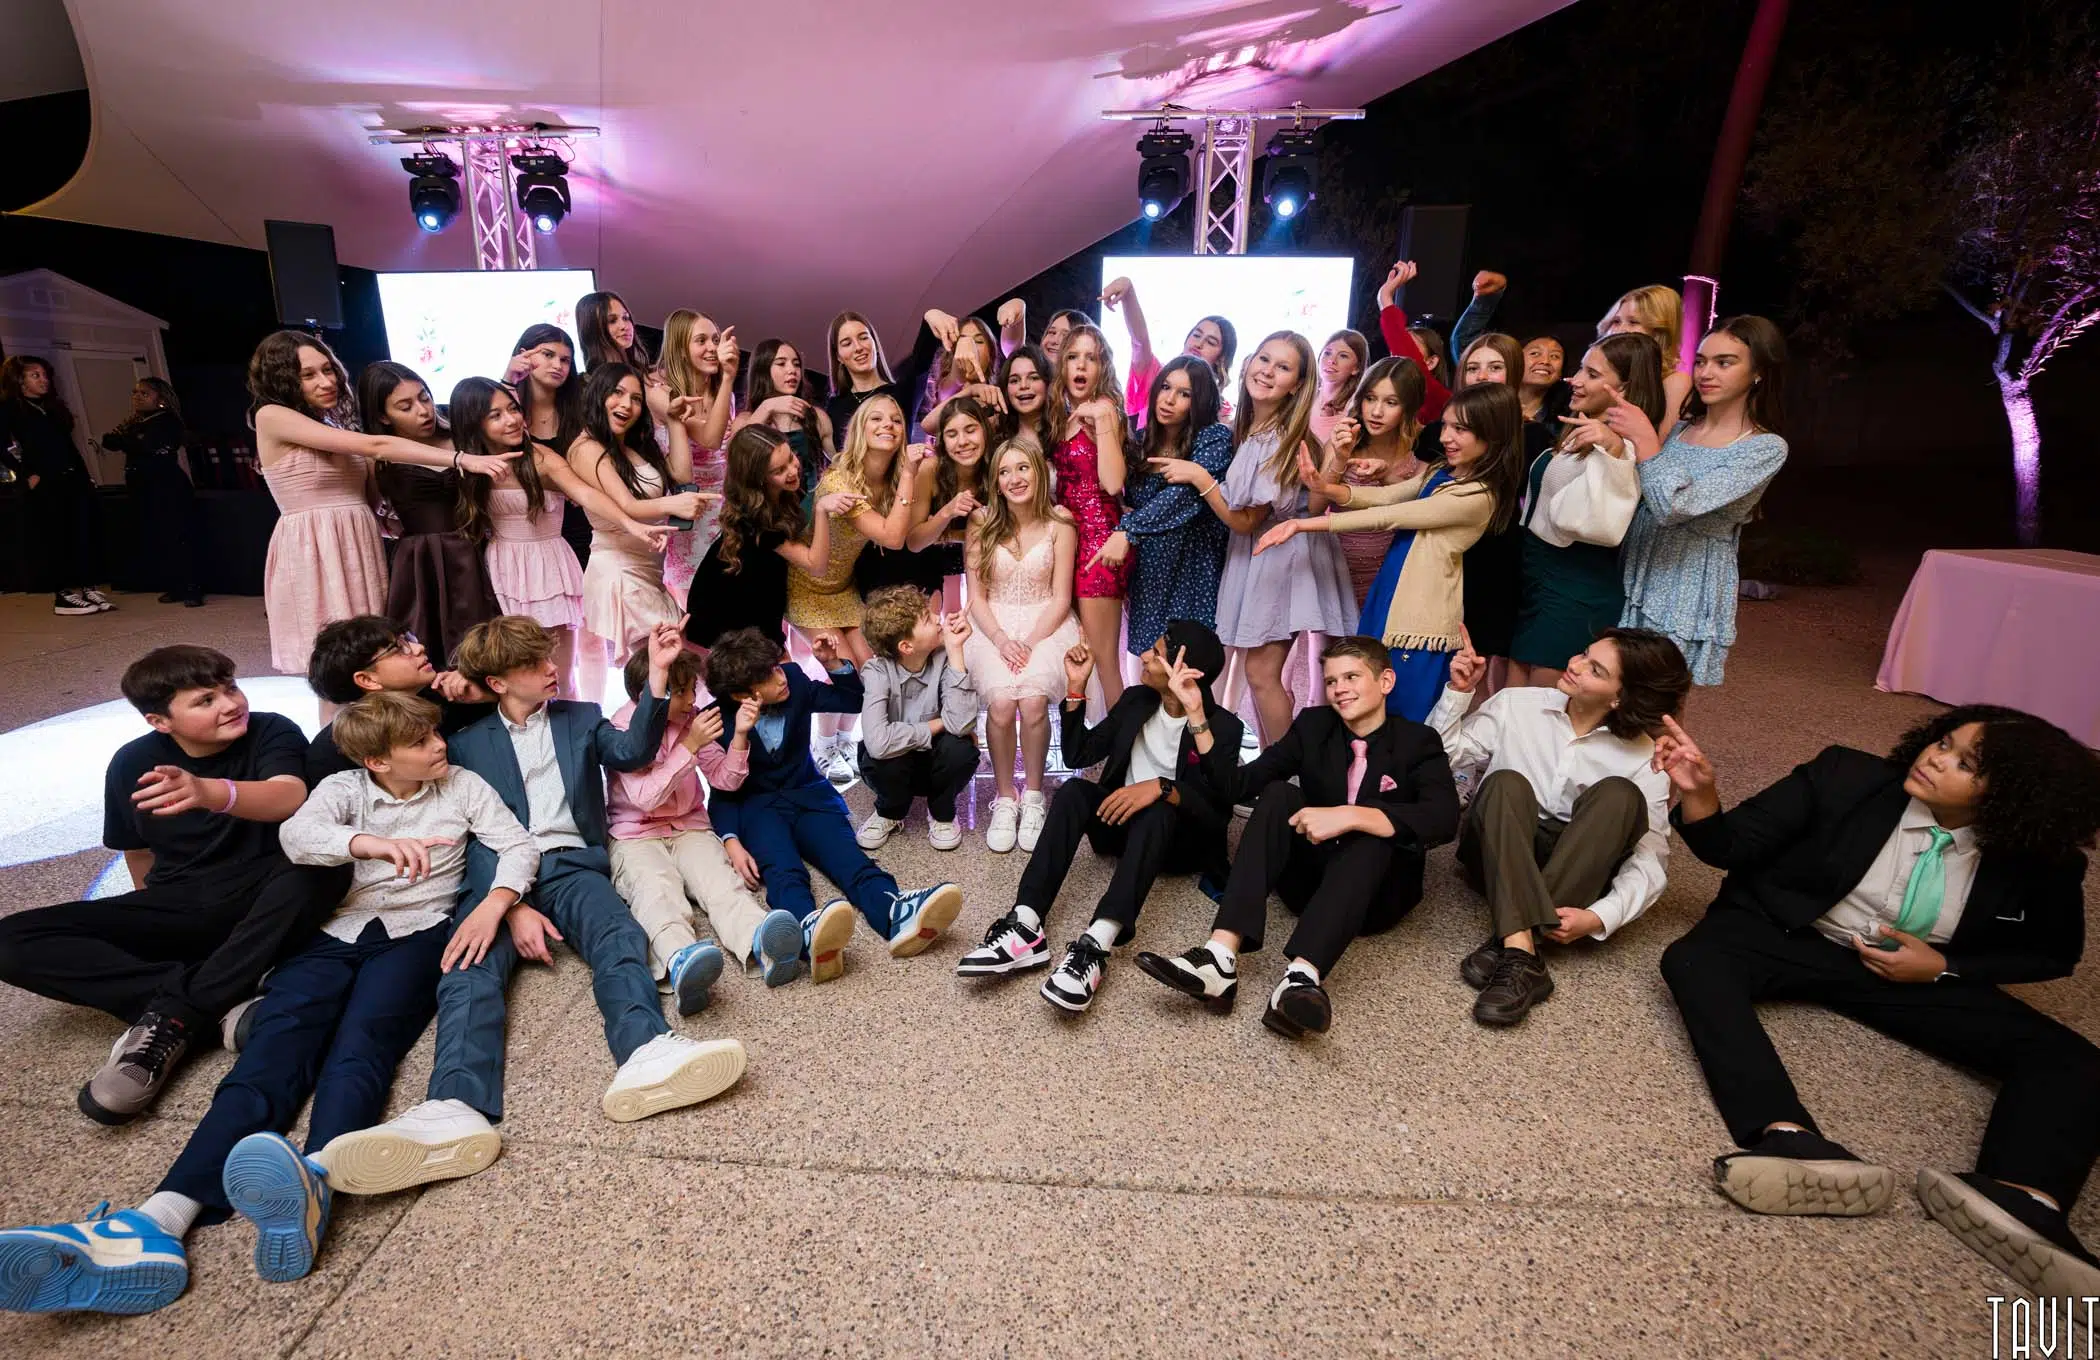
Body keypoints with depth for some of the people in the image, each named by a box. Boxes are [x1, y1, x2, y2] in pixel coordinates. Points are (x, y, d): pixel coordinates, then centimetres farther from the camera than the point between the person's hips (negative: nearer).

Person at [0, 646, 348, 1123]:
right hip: (178, 910, 4)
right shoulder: (134, 763, 0)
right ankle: (221, 1002, -27)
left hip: (262, 903, -3)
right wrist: (161, 918, 14)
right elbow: (138, 851, 15)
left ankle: (170, 1017, -30)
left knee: (320, 868, -37)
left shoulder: (272, 732, -11)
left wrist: (211, 793, -51)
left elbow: (290, 797, -33)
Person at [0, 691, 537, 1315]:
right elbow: (296, 832, -10)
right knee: (273, 1049, -22)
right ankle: (162, 1219, -41)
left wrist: (491, 906, -15)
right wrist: (369, 842, -31)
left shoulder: (461, 785, 10)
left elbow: (519, 847, 4)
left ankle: (315, 1182, -59)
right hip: (334, 930, 2)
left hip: (413, 932, -2)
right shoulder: (344, 788, 11)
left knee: (360, 1045, -30)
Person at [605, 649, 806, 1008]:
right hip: (634, 836, -3)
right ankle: (680, 961, -70)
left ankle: (763, 943, -63)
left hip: (690, 827, 3)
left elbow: (725, 780, 7)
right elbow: (645, 797, -17)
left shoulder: (690, 719, 5)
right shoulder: (621, 730, -8)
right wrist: (689, 746, -23)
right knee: (657, 891, -37)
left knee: (721, 881, -29)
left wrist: (739, 735, -11)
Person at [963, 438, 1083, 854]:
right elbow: (977, 596, 1)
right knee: (1001, 703, -27)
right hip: (994, 626, 1)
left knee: (1033, 701, -28)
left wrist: (1030, 642, -17)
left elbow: (1060, 598, -3)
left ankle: (1032, 795, -5)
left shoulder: (1059, 523, -3)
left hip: (1045, 624, -1)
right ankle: (1004, 798, -5)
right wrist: (1001, 640, -15)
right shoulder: (982, 522, 0)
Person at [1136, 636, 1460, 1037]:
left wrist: (1350, 816, -37)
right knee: (1279, 794, -23)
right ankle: (1220, 956, -43)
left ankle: (1302, 977, -56)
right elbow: (1240, 785, -7)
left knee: (1374, 831, -33)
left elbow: (1443, 819, -25)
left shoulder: (1418, 742, -5)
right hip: (1312, 874, 3)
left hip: (1379, 890, -2)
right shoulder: (1312, 726, 4)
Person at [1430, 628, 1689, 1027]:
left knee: (1619, 794, -27)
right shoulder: (1515, 705, -2)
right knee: (1506, 783, -30)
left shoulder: (1644, 758, -5)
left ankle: (1508, 943, -36)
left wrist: (1600, 917, -25)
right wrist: (1458, 693, -13)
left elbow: (1649, 856, -10)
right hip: (1497, 856, 0)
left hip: (1576, 871, 0)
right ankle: (1522, 956, -46)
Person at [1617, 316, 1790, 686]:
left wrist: (1645, 440, -21)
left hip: (1684, 604, -5)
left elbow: (1676, 507, -21)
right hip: (1629, 589, 5)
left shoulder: (1767, 448, -8)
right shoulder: (1677, 429, 10)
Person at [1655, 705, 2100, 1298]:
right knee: (1693, 961, -34)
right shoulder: (1847, 777, -13)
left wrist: (1945, 968, -9)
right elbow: (1731, 847, -12)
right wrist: (1698, 792, -33)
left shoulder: (2038, 862, -7)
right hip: (1787, 936, -2)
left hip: (1920, 976, 3)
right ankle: (1794, 1141, -52)